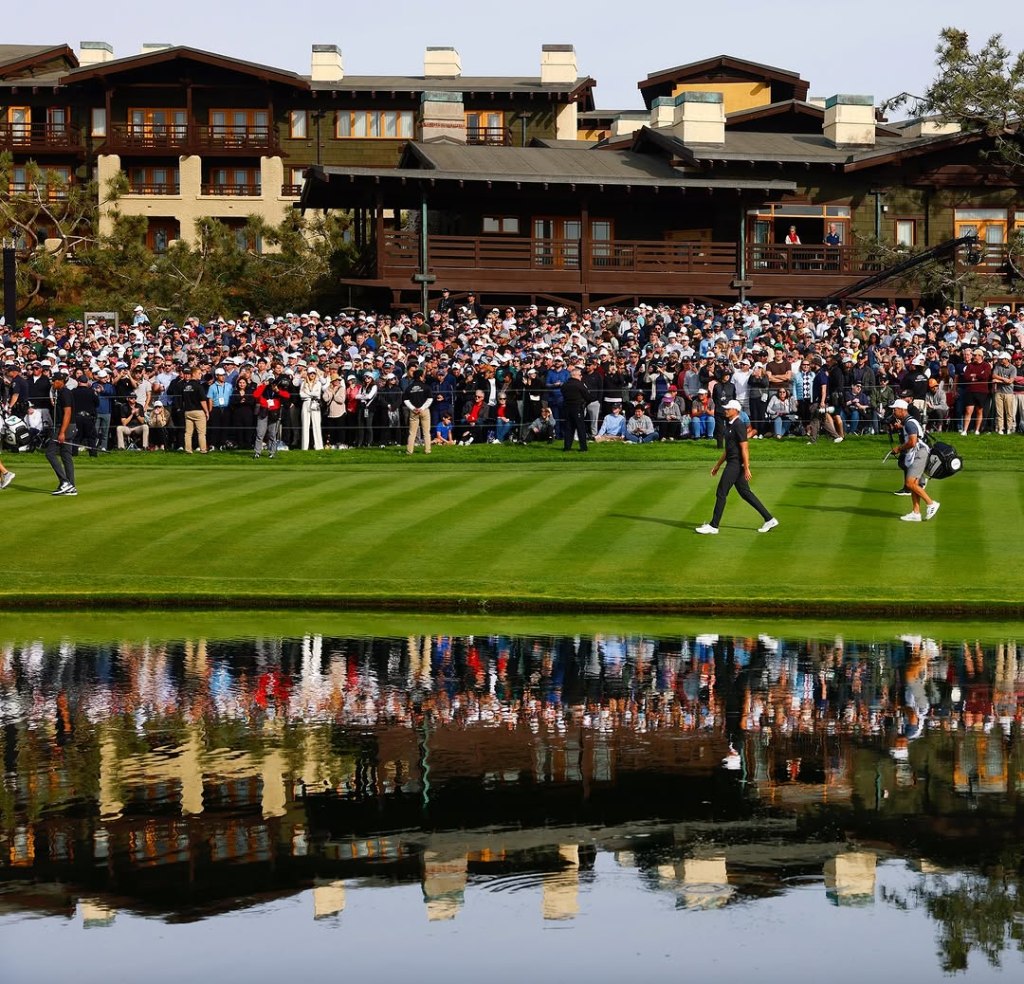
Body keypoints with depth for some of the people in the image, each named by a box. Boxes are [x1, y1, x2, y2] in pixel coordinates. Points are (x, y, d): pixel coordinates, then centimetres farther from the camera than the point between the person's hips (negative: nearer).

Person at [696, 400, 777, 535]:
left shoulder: (739, 426, -15)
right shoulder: (729, 425, 16)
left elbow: (744, 448, -19)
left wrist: (746, 468, -23)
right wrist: (717, 465, 25)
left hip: (736, 464, -10)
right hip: (732, 463, 10)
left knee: (721, 493, -6)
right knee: (745, 493, 12)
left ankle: (714, 526, -1)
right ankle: (769, 519, 14)